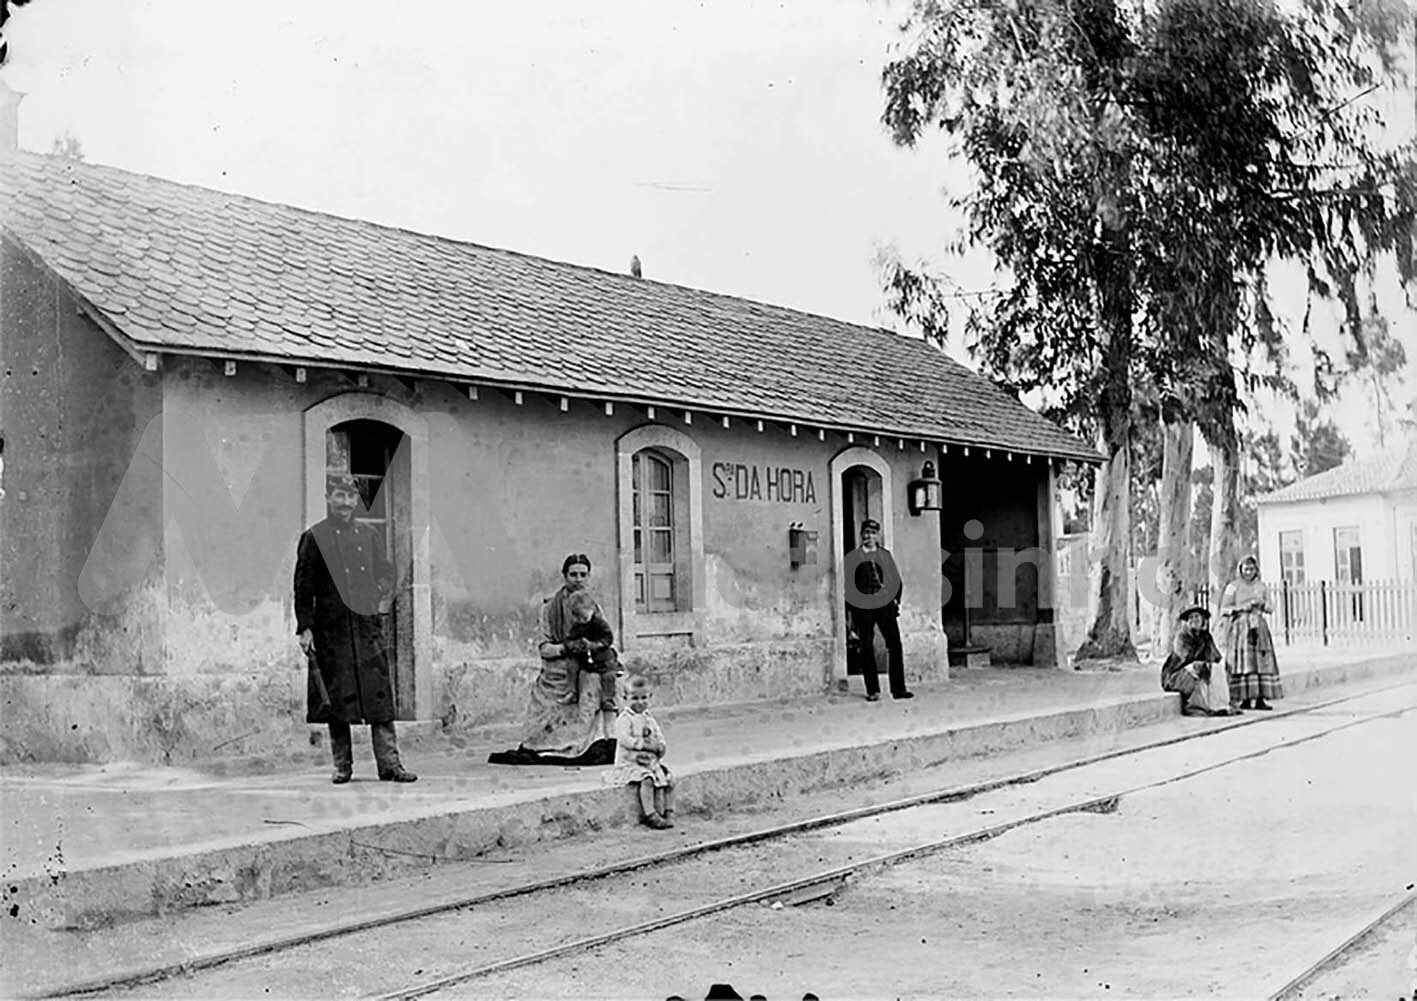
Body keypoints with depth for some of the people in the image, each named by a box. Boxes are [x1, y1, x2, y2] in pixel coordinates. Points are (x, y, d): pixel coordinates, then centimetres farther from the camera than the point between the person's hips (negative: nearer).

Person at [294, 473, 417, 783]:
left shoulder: (369, 536, 14)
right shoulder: (314, 538, 2)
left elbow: (385, 572, 21)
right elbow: (303, 587, -1)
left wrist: (383, 593, -1)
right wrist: (305, 627, -8)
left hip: (368, 628, 3)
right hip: (332, 632, -3)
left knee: (380, 696, -2)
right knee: (337, 698, 2)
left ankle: (389, 763, 0)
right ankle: (342, 766, 11)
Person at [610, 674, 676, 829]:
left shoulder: (649, 719, 16)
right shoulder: (624, 719, -7)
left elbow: (660, 739, 15)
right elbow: (625, 739, -22)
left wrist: (660, 748, -9)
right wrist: (647, 744, -22)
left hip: (651, 762, 7)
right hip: (629, 763, -7)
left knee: (669, 779, -7)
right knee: (646, 780, -31)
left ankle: (668, 812, 1)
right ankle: (649, 815, -27)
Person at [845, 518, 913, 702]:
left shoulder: (885, 555, 13)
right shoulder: (853, 557, 4)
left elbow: (897, 581, 15)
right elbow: (847, 586, 3)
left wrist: (896, 600, 1)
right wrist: (849, 613, -2)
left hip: (885, 606, 2)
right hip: (862, 607, -2)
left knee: (895, 645, -2)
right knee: (867, 648, 0)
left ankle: (898, 689, 3)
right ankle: (873, 691, 6)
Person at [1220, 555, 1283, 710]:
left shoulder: (1261, 587, 13)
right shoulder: (1233, 587, 2)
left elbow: (1270, 609, 14)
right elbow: (1223, 610, -1)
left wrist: (1262, 604, -6)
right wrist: (1241, 608, -14)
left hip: (1258, 627, 4)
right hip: (1240, 627, -4)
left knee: (1262, 662, -4)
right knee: (1243, 661, -10)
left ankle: (1260, 699, -4)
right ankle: (1245, 698, -10)